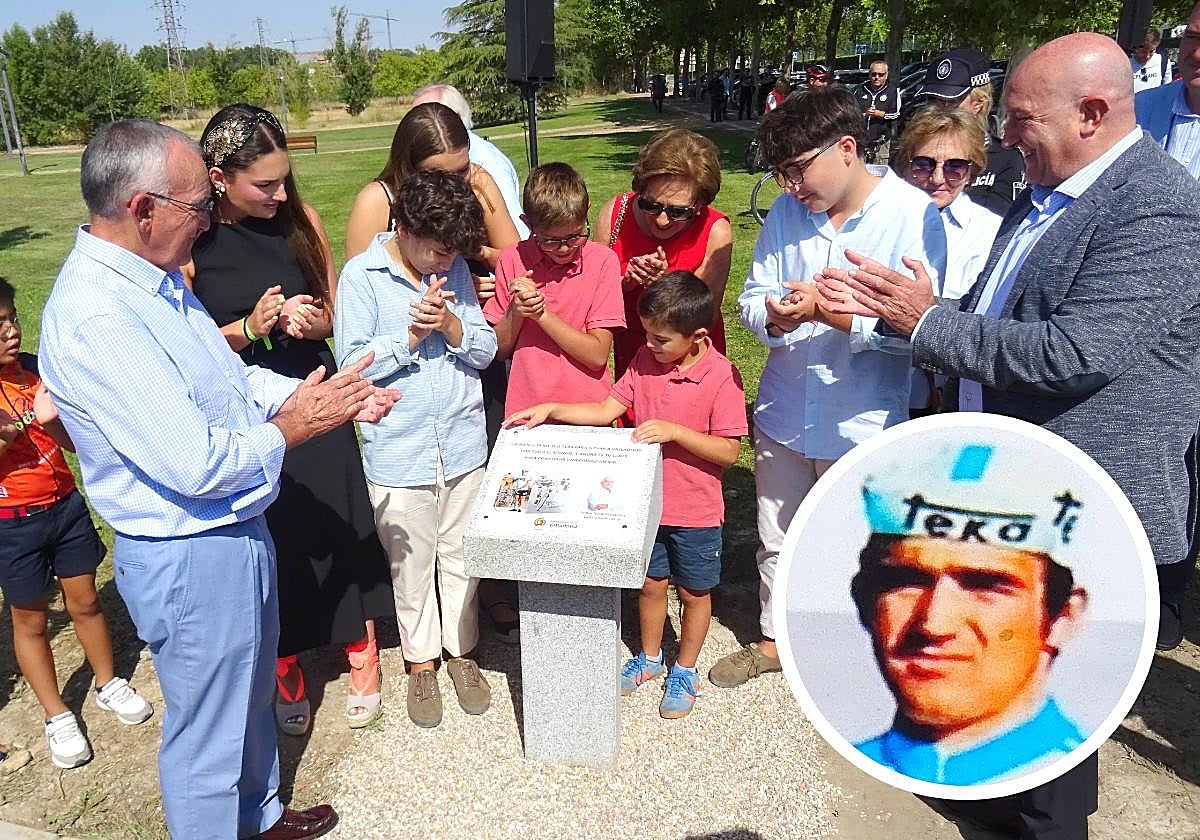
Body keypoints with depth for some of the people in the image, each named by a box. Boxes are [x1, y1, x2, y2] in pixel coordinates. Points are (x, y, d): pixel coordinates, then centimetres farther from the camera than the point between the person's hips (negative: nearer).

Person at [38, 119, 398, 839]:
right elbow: (195, 465, -30)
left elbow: (230, 378, 12)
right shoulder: (93, 315, -28)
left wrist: (324, 396, -1)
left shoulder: (156, 278, 3)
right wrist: (294, 426, -15)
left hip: (239, 531, 10)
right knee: (207, 735, 13)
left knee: (252, 696, 29)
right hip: (189, 557, -10)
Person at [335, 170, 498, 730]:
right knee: (411, 565, 13)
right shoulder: (362, 275, -9)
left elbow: (485, 350, 0)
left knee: (461, 557, 17)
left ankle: (461, 650, 37)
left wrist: (449, 324, -18)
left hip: (464, 446, 3)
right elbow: (352, 362, -13)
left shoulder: (456, 270, 1)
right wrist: (413, 334, -21)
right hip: (398, 455, -3)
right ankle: (421, 661, 34)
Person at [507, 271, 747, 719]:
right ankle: (650, 658, 43)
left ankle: (685, 671, 36)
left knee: (693, 592, 15)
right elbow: (606, 409, 0)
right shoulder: (646, 360, -4)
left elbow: (729, 450, -19)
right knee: (651, 583, 20)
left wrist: (674, 431, -28)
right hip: (647, 502, 4)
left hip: (695, 511, -4)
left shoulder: (721, 375, -19)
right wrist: (551, 409, -10)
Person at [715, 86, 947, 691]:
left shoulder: (914, 215, -14)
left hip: (862, 423, -4)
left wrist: (827, 312, -28)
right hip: (783, 414, 5)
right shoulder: (787, 211, 0)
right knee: (776, 540, 21)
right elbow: (752, 297, 1)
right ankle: (774, 638, 44)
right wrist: (773, 316, -21)